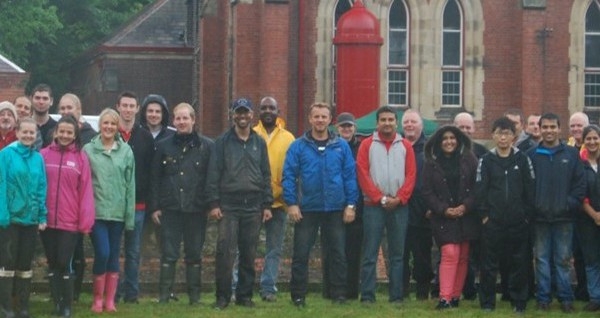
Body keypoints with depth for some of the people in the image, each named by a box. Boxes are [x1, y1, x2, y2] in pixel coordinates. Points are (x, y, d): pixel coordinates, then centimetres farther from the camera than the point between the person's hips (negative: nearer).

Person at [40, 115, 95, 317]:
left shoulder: (81, 157, -2)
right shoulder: (43, 155, 1)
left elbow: (86, 190, -4)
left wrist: (86, 221, -9)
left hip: (70, 222, -2)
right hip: (48, 220, 2)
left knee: (64, 264, -3)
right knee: (52, 264, 9)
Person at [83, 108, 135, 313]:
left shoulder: (126, 151, 4)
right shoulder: (89, 150, -1)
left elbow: (130, 184, 5)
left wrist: (130, 215, 2)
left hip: (117, 211, 2)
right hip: (96, 210, -2)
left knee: (114, 256, 7)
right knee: (102, 254, -10)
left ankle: (110, 300, 14)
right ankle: (98, 299, 3)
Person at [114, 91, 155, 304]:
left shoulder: (146, 138, 9)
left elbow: (151, 171, 7)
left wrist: (147, 196, -2)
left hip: (137, 204, 2)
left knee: (133, 251, 7)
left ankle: (131, 292, 12)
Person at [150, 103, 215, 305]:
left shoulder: (207, 146, 4)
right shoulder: (164, 146, 7)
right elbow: (155, 178, 7)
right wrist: (154, 207, 1)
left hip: (196, 209, 0)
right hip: (170, 208, 0)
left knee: (194, 254, 6)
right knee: (168, 255, 0)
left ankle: (194, 296, 12)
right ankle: (164, 295, 2)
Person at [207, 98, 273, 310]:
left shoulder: (259, 143, 13)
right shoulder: (223, 142, 4)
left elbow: (266, 175, 13)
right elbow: (214, 174, 0)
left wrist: (267, 204, 7)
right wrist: (213, 203, -7)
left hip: (253, 206, 3)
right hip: (228, 205, -3)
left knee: (249, 254, 5)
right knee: (225, 251, -9)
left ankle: (245, 295, 13)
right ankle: (223, 296, -3)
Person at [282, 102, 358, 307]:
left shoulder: (341, 146, 4)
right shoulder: (298, 146, 0)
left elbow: (350, 176, 4)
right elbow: (288, 176, -2)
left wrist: (351, 204, -3)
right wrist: (291, 203, -10)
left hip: (335, 209, 1)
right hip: (306, 209, -1)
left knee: (338, 254, 6)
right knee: (301, 254, 2)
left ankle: (339, 295, 13)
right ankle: (298, 296, 10)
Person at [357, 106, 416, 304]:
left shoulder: (406, 146, 9)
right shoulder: (367, 145, 4)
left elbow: (411, 175, 4)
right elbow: (362, 174, -3)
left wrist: (399, 199, -9)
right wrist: (381, 198, -10)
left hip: (399, 206, 2)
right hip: (374, 205, -2)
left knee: (397, 254, 4)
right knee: (370, 253, -3)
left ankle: (396, 296, 7)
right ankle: (367, 296, -2)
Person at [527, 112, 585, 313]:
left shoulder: (572, 154, 4)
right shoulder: (532, 155, 3)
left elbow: (580, 184, 2)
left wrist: (571, 204, -7)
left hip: (564, 217, 0)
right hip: (540, 217, 0)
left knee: (563, 259, 5)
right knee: (542, 259, 5)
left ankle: (566, 298, 11)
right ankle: (543, 298, 11)